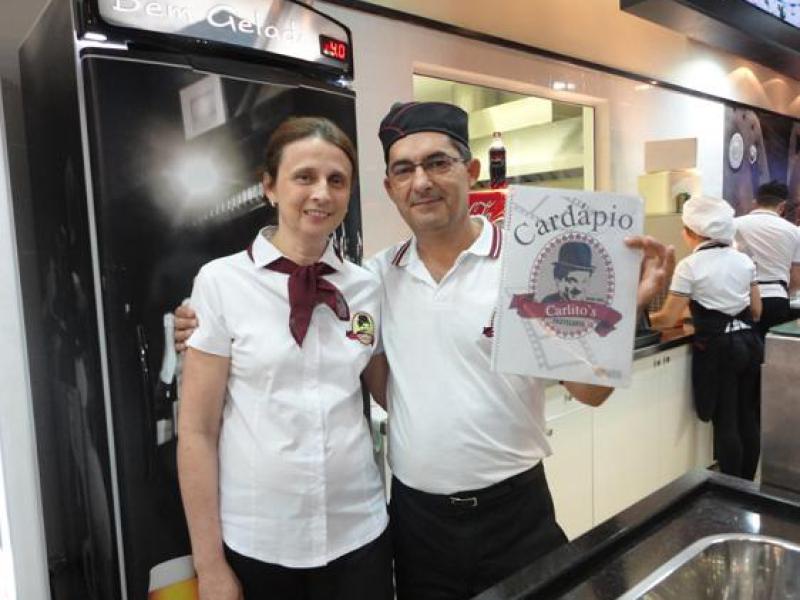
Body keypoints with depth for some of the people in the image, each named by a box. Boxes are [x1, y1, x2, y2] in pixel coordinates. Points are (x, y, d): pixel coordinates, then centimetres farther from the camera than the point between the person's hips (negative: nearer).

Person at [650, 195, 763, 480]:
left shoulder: (689, 266, -11)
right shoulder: (744, 260, 7)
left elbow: (667, 319, -12)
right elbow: (756, 312, 11)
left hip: (717, 349, -6)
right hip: (749, 343, 7)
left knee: (725, 423, 3)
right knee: (748, 418, 15)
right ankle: (747, 486, 28)